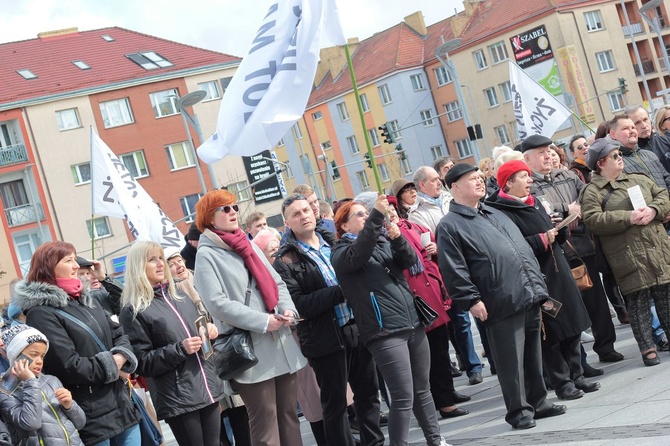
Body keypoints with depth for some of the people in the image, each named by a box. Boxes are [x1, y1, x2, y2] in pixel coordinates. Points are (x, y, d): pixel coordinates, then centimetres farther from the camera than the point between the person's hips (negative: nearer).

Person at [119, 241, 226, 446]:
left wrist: (210, 330, 3)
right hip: (178, 400, -6)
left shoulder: (178, 295, 14)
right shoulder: (133, 311, -6)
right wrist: (180, 349, -20)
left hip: (208, 388, 6)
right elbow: (142, 363, -9)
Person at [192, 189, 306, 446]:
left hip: (281, 343, 7)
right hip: (251, 350, -6)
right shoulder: (207, 255, -5)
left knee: (289, 414, 11)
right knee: (265, 422, -1)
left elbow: (276, 282, 17)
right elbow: (218, 303, -15)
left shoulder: (249, 246, 17)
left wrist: (287, 309, -5)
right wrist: (263, 322, -19)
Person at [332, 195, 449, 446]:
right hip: (385, 333, -6)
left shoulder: (382, 242, 17)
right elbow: (358, 255, -24)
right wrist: (377, 215, -30)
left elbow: (410, 261, 4)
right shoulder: (341, 253, -1)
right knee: (403, 397, -9)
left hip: (413, 324, 6)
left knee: (422, 390, 16)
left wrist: (397, 238, -16)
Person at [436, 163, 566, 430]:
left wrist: (538, 285, 18)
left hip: (530, 297, 7)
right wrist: (472, 300, -17)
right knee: (512, 361, -2)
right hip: (503, 305, -7)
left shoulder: (496, 215, 20)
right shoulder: (450, 226, -6)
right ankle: (519, 410, 10)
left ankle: (538, 402, 26)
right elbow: (453, 271, -12)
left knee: (533, 355, 14)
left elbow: (524, 249, 23)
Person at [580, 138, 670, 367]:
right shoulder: (592, 192, -3)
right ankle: (647, 348, 8)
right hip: (629, 256, -5)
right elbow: (593, 220, -15)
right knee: (638, 300, 0)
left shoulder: (638, 179, 16)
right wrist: (628, 217, -18)